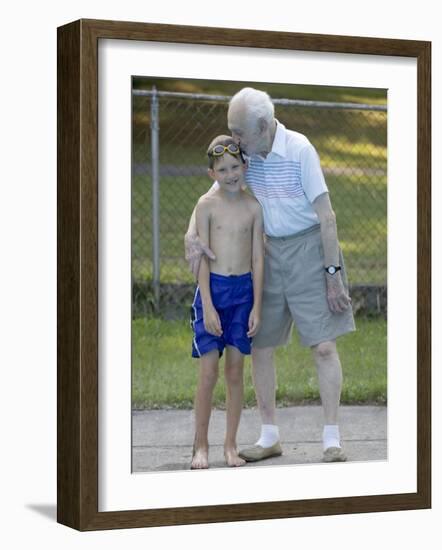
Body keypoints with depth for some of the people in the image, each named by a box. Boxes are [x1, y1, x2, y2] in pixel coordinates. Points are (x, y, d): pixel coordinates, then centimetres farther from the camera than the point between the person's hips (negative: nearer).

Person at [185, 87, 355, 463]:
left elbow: (326, 215, -16)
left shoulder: (299, 150, -18)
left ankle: (332, 439, -1)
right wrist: (191, 235, -13)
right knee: (260, 346, 6)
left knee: (323, 345, -7)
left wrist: (333, 273, -16)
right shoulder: (245, 154, 0)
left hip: (308, 247, -6)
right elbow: (210, 198, 7)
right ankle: (269, 436, 17)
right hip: (269, 253, 6)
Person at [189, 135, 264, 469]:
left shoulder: (253, 206, 2)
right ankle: (201, 446, 9)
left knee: (235, 370, 5)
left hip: (244, 290, 2)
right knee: (209, 372, -2)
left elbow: (257, 259, 4)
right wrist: (208, 307, -11)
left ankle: (231, 445, 14)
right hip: (213, 288, -2)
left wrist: (257, 306, -1)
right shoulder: (207, 205, -4)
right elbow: (203, 257, -6)